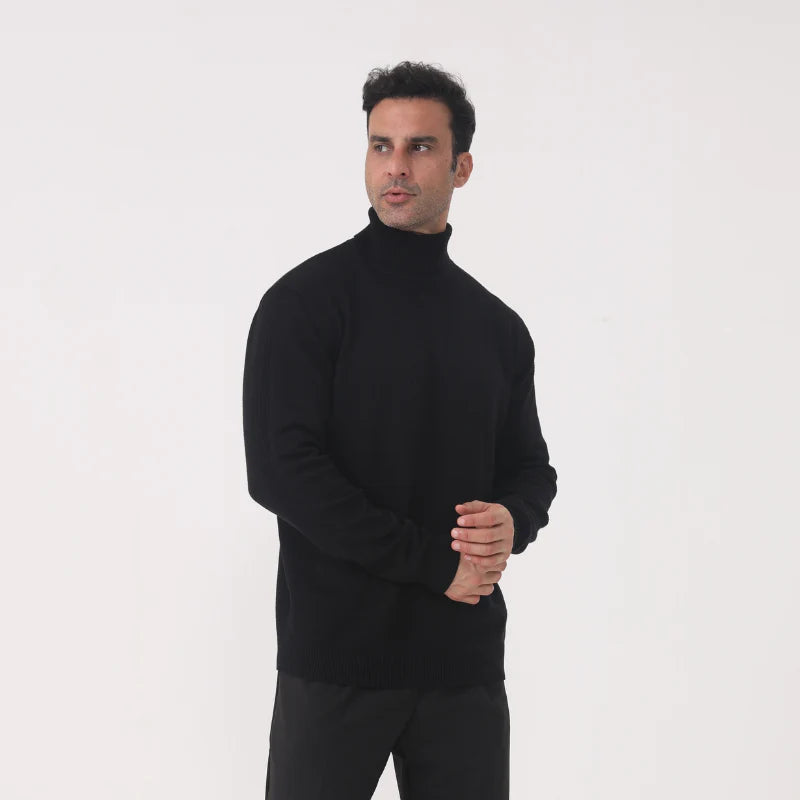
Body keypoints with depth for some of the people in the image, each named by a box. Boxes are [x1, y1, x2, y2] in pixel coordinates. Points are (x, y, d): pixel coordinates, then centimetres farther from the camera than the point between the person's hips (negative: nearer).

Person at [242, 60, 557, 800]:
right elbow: (280, 469, -14)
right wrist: (432, 562, -15)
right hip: (336, 655, -4)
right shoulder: (307, 300, -5)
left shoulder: (498, 327, 11)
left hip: (465, 656, 4)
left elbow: (529, 466, 17)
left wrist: (512, 521, -9)